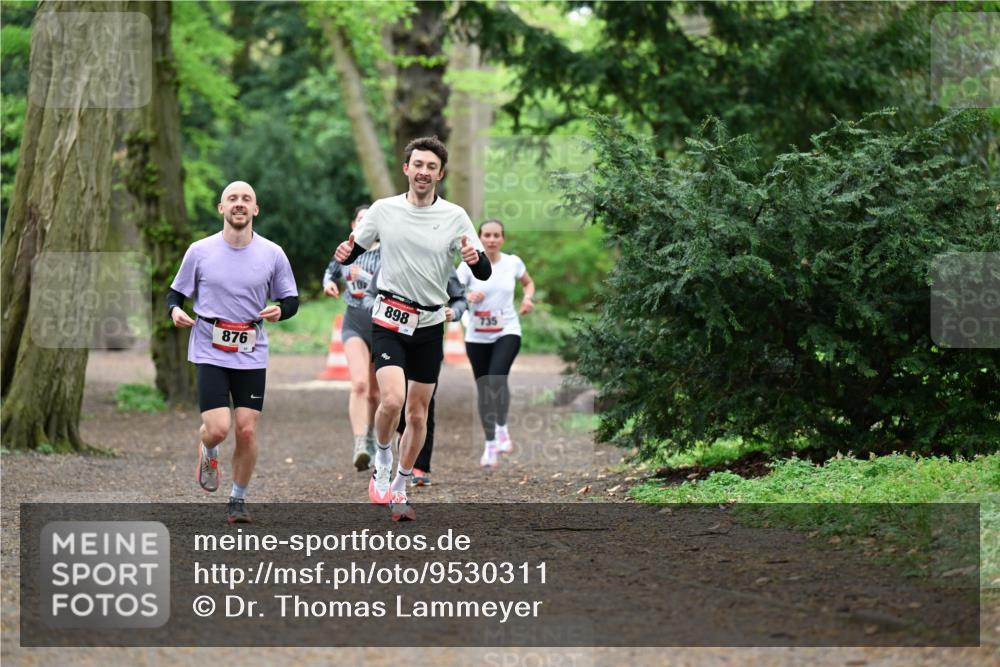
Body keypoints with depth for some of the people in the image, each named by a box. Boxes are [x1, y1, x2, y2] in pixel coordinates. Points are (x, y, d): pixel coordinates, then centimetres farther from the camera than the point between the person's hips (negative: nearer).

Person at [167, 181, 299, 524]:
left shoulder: (272, 254, 2)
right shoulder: (199, 251, -1)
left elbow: (291, 299, 10)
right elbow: (176, 292, 9)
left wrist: (280, 310, -13)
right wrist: (174, 310, -13)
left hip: (251, 356, 1)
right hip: (210, 354, -1)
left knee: (247, 431, -3)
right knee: (217, 429, -13)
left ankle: (238, 499, 16)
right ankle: (208, 453, 24)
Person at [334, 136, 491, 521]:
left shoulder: (454, 217, -2)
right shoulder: (384, 210, -1)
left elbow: (484, 273, -4)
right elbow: (353, 251, 9)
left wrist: (474, 258, -27)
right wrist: (344, 255, -15)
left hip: (430, 325, 2)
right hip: (389, 319, -2)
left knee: (418, 414, 7)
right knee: (392, 399, -21)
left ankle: (399, 489, 23)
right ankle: (382, 467, 4)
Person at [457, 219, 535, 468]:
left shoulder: (513, 263, 1)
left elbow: (528, 282, 20)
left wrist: (528, 298, -1)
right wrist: (467, 296, -30)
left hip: (507, 332, -1)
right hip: (477, 336, 1)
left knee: (497, 377, -26)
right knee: (483, 390, 7)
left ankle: (502, 428, -5)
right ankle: (490, 444, 22)